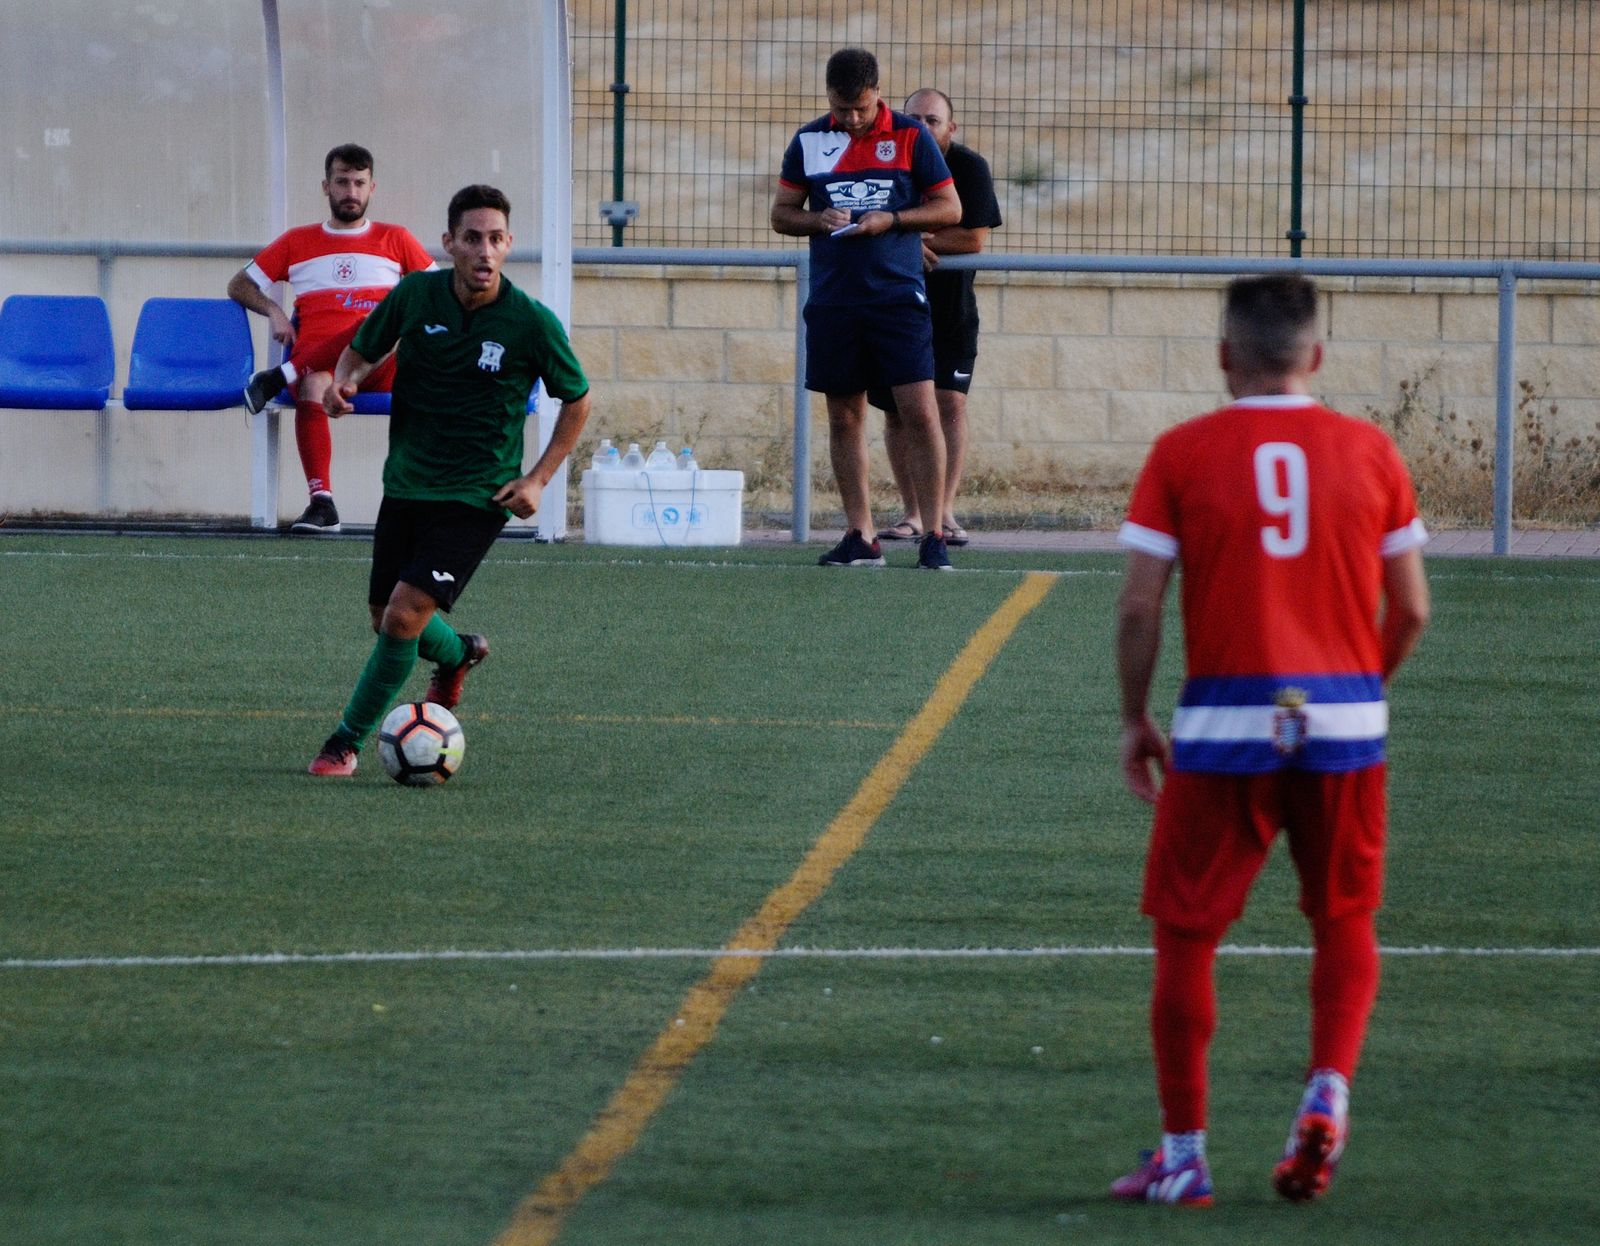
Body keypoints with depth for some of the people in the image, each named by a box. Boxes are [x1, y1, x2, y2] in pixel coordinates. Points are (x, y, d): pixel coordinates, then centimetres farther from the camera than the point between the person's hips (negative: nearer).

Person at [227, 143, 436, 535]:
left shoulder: (394, 239, 22)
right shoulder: (298, 242, 23)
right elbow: (239, 286, 26)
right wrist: (273, 311, 6)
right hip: (312, 361, 0)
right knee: (312, 387, -39)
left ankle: (282, 376, -35)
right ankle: (321, 502, -45)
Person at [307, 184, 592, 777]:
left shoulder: (533, 323, -13)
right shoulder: (415, 295, -7)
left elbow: (577, 399, 2)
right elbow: (363, 350, 10)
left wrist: (538, 479, -6)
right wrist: (343, 380, -13)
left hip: (476, 498, -4)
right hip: (406, 483, 4)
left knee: (404, 617, -16)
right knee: (387, 620, 14)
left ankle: (346, 742, 1)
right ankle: (457, 653, 48)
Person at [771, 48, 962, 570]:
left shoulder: (910, 136, 0)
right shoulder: (809, 141, 7)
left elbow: (949, 208, 3)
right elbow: (781, 214, 13)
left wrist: (889, 220, -11)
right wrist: (820, 220, -8)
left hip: (898, 296, -3)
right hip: (832, 301, 3)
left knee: (919, 410, -10)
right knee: (844, 417, 5)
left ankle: (933, 534, -5)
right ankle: (860, 536, 12)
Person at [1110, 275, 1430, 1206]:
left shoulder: (1182, 455, -2)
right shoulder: (1369, 452, 4)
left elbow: (1138, 607, -5)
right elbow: (1412, 611, 5)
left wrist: (1135, 720, 8)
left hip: (1224, 723, -2)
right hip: (1347, 722, 2)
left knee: (1187, 935, 9)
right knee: (1346, 922, 18)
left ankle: (1184, 1155, 9)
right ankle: (1328, 1091, -4)